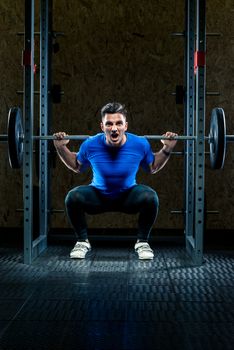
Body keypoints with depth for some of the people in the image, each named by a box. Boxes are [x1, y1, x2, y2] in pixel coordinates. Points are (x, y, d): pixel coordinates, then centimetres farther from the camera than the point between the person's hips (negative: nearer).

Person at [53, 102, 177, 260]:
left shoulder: (140, 144, -19)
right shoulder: (90, 145, -19)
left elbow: (153, 167, 2)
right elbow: (77, 167, 3)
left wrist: (167, 149, -12)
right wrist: (61, 149, -10)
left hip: (128, 196, 0)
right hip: (99, 196, 0)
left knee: (150, 197, -31)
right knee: (73, 197, -28)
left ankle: (142, 242, -7)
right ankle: (82, 241, -4)